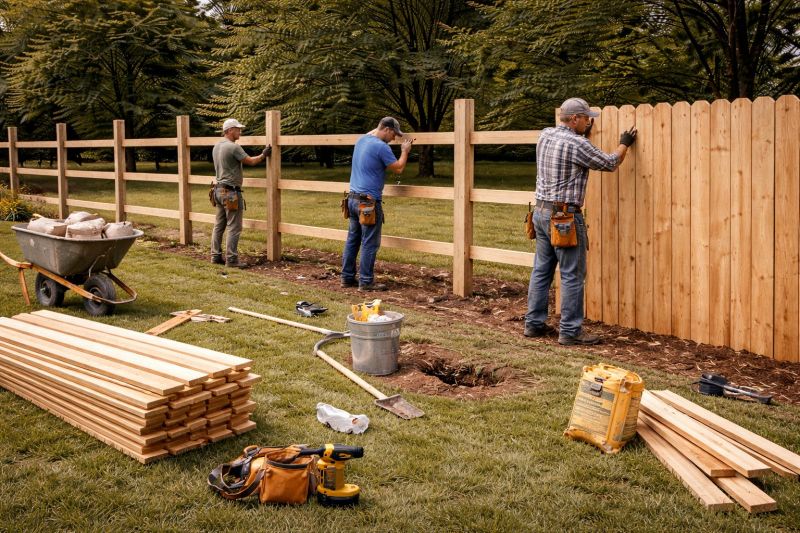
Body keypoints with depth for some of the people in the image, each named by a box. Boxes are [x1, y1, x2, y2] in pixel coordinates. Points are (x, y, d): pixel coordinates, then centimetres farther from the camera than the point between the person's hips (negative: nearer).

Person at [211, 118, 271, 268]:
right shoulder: (234, 147, -16)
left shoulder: (216, 147, 11)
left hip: (219, 190, 9)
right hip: (231, 193, -9)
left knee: (219, 226, 13)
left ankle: (216, 256, 17)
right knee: (234, 228, -4)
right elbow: (251, 161, -11)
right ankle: (231, 259, -3)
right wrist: (264, 155, 6)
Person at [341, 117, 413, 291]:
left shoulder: (361, 140, 10)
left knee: (352, 239, 14)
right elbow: (398, 168, -8)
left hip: (353, 198, 9)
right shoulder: (381, 147, -16)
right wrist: (405, 151, 6)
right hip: (368, 202, -9)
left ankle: (347, 277, 19)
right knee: (370, 243, -2)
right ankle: (366, 282, 2)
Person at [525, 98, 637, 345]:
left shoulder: (545, 134, 8)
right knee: (573, 275, -2)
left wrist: (585, 133, 32)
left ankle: (534, 324, 18)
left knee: (541, 270, 13)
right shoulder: (577, 144, -14)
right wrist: (624, 144, 16)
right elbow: (609, 163, -1)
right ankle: (570, 331, 1)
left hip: (541, 211, 8)